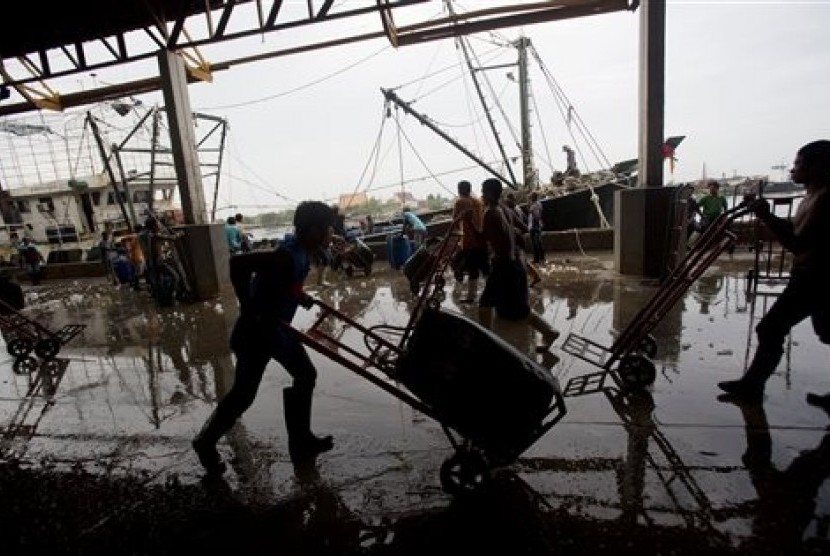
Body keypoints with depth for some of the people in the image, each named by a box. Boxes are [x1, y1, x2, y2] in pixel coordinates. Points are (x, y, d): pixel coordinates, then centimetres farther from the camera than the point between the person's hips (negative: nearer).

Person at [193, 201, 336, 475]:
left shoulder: (299, 250, -1)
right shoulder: (288, 256, -30)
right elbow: (238, 263, -36)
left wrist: (300, 297, 13)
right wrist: (248, 311, -30)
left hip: (277, 326, 9)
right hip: (256, 330, -9)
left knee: (306, 375, 13)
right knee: (243, 393, 7)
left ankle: (301, 442, 28)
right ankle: (206, 443, 34)